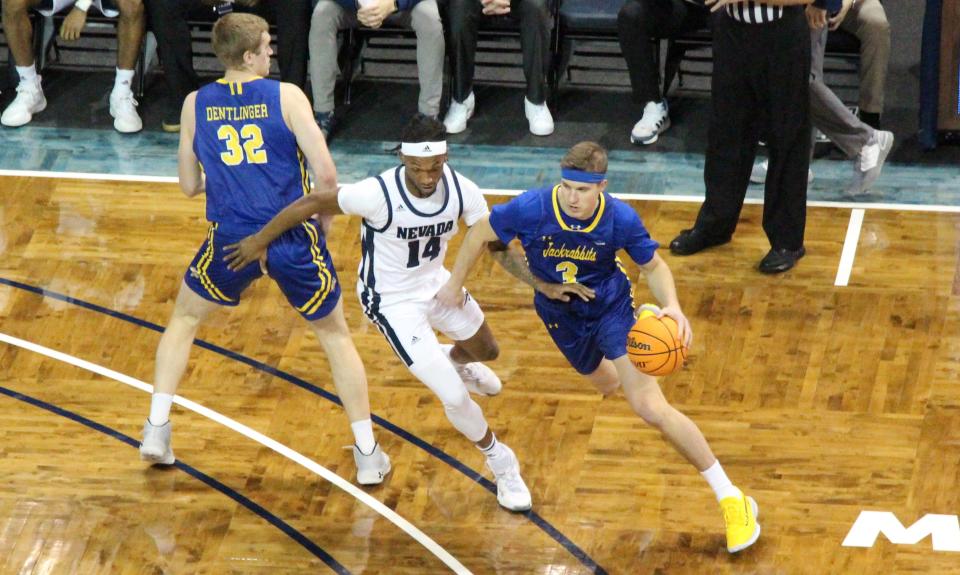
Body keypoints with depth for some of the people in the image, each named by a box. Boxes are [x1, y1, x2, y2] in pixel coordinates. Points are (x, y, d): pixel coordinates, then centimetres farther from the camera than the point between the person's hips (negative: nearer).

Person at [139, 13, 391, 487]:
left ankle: (156, 430, 19)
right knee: (335, 337, 18)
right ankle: (368, 456, 16)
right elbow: (327, 175, -9)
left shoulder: (195, 104, 4)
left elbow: (190, 185, 12)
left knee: (183, 321, 28)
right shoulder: (286, 96, -4)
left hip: (232, 240, 1)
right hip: (293, 238, -1)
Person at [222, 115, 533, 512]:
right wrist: (260, 240, -12)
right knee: (455, 397, -9)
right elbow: (312, 203, -23)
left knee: (486, 351, 30)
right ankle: (500, 462, 20)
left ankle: (454, 360, 69)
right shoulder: (379, 194, -35)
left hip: (436, 283, 6)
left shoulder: (461, 191, -21)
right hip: (394, 302, -6)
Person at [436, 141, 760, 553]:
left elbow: (653, 266, -11)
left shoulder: (621, 219, -29)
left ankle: (731, 499, -9)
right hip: (560, 313, 3)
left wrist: (672, 306, -29)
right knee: (607, 384, 31)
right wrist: (454, 284, -4)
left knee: (651, 408, -17)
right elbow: (481, 235, -11)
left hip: (611, 305, -3)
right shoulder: (531, 209, -31)